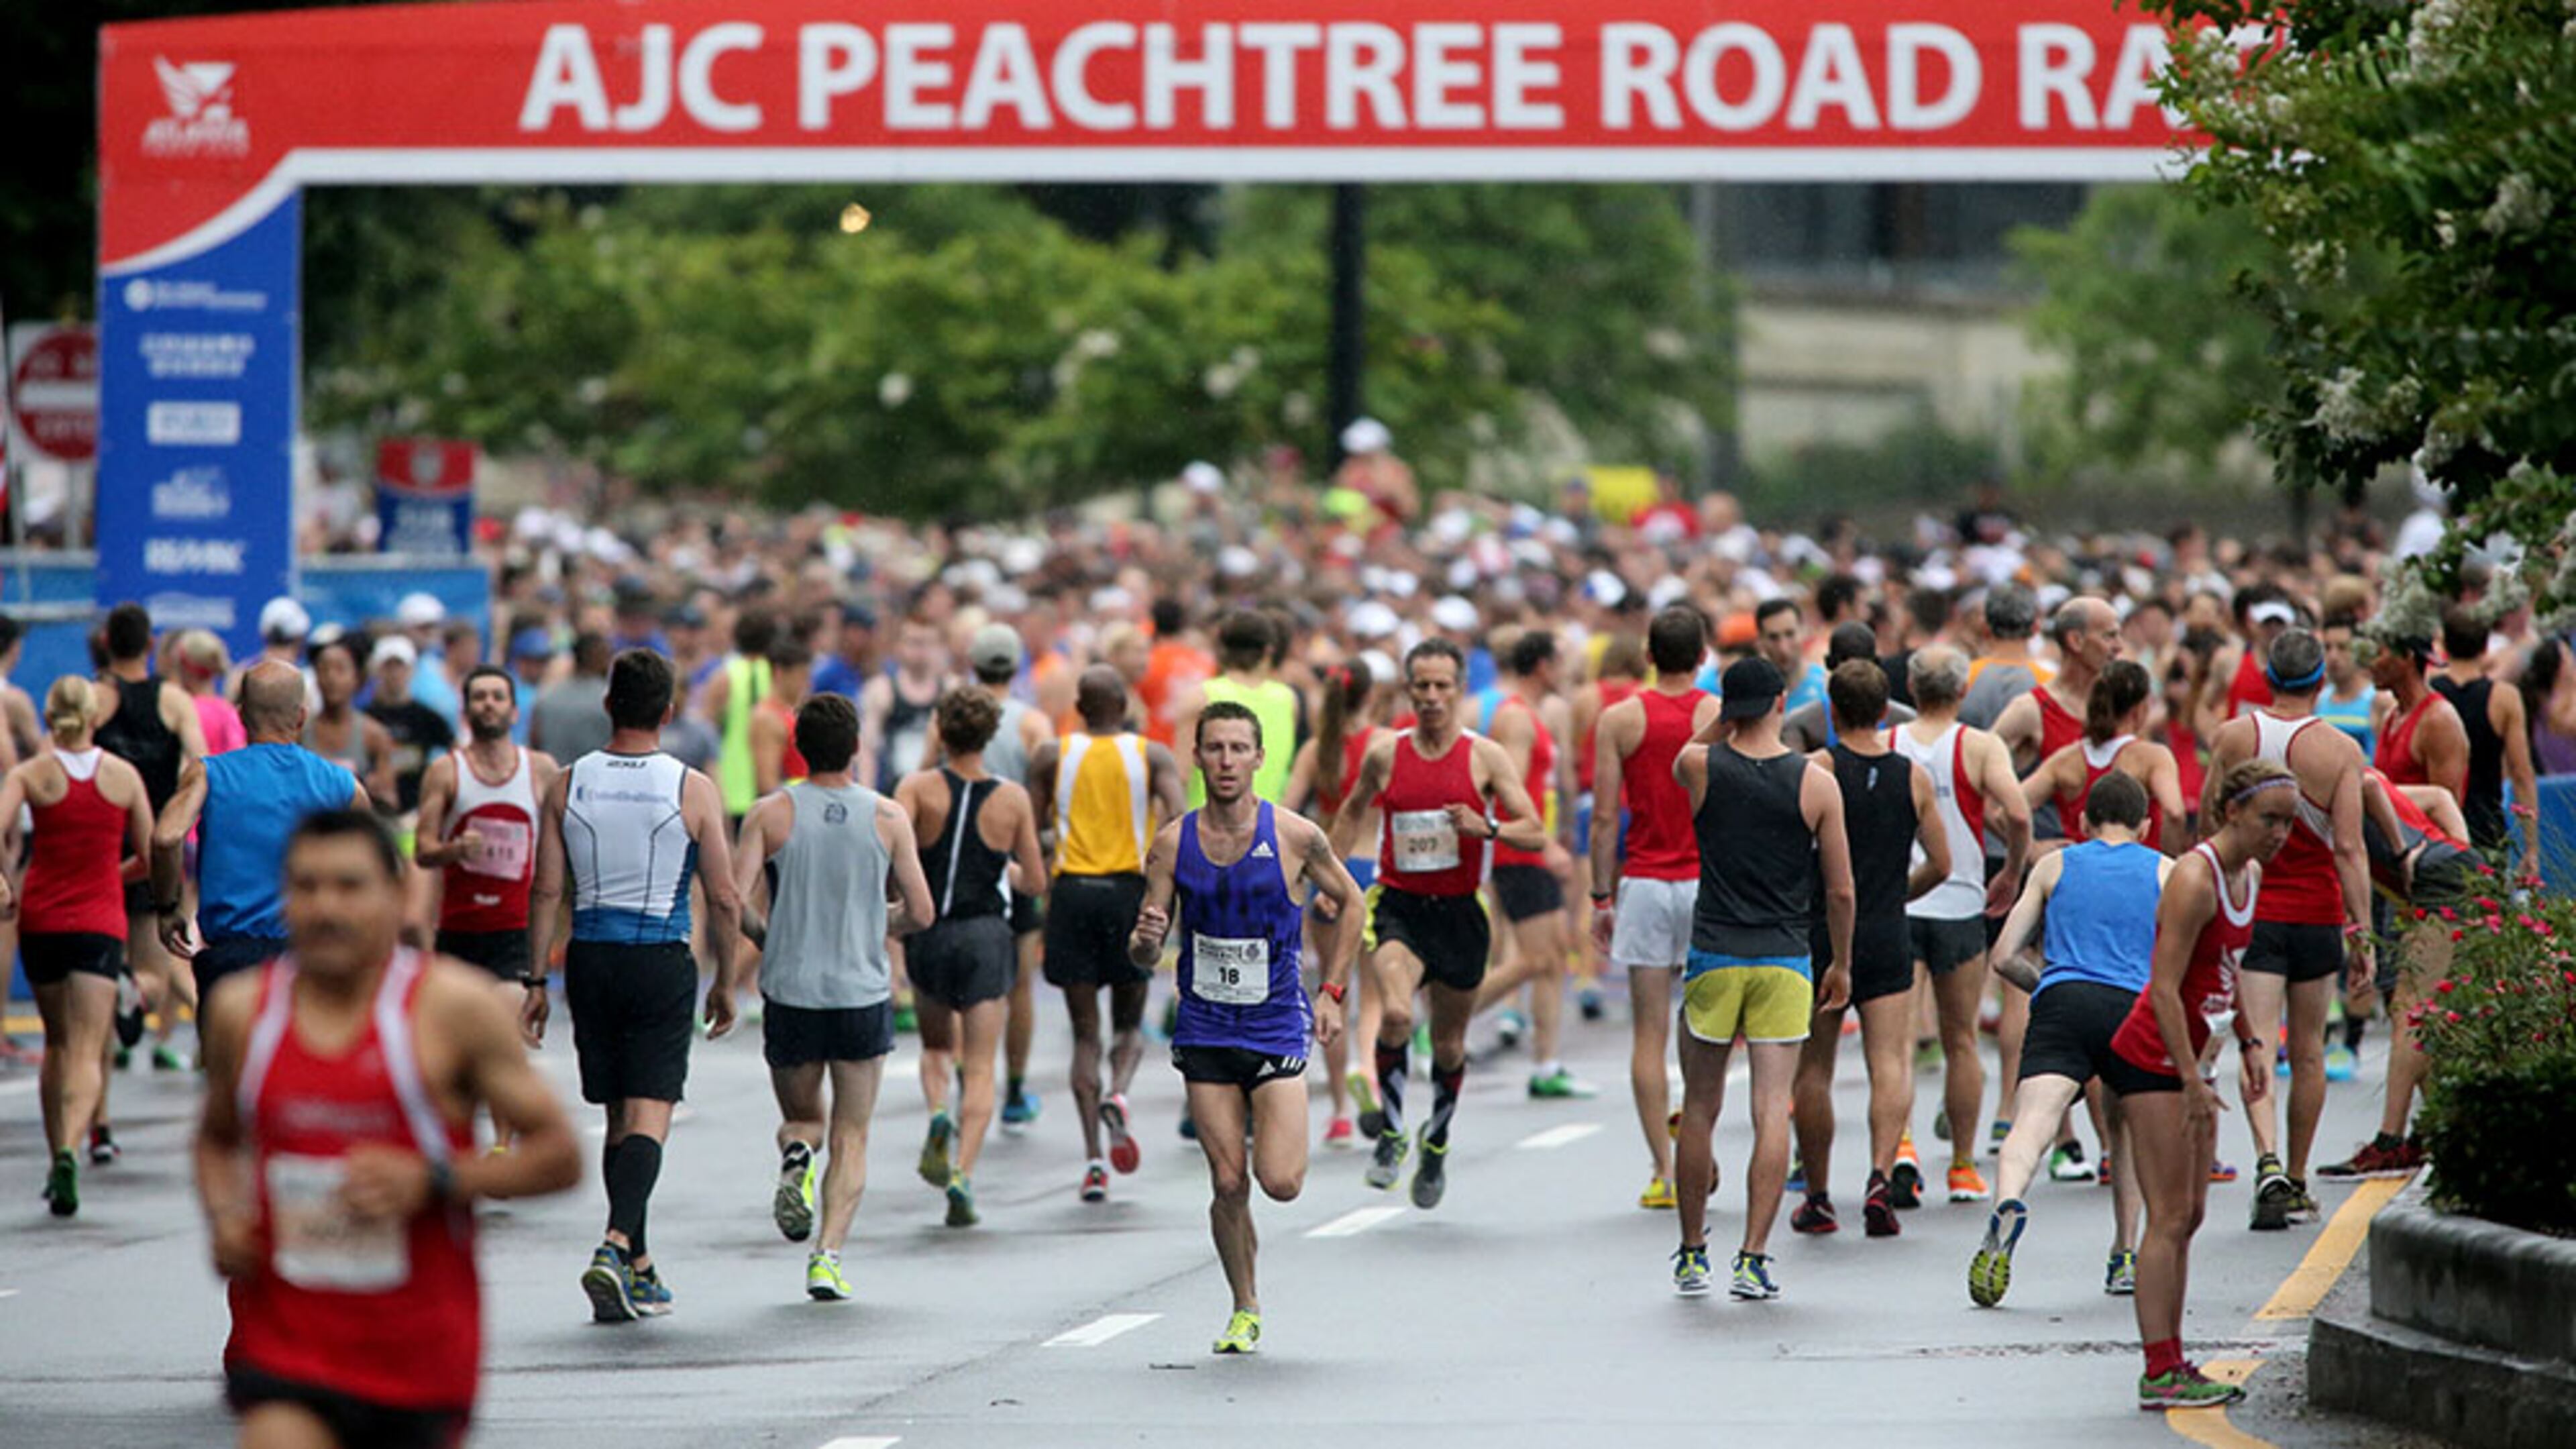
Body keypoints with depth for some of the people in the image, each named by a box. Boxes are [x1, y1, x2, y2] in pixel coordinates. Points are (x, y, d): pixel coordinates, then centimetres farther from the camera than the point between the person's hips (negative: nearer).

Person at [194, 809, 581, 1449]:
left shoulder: (453, 1006, -6)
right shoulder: (242, 1009, 3)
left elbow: (559, 1156, -4)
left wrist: (431, 1181, -18)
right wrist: (224, 1218, 1)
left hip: (422, 1352, 0)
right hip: (284, 1342, 1)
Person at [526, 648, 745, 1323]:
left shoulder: (568, 785, 0)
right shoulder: (693, 790, -6)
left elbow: (545, 892, 0)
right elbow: (725, 899, -4)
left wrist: (537, 982, 6)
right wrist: (726, 983, 8)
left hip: (589, 962, 3)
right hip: (663, 963, -3)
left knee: (619, 1118, 14)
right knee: (649, 1116, -5)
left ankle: (638, 1269, 18)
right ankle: (615, 1247, -26)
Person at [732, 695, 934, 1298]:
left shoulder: (771, 813, -4)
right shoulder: (887, 818, -2)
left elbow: (734, 901, -12)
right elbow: (919, 913, 0)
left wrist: (764, 935, 9)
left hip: (790, 993, 0)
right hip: (863, 993, 0)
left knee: (801, 1116, 21)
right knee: (851, 1138, 8)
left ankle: (796, 1158, -13)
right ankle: (829, 1255, -8)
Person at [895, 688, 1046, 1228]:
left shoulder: (918, 789, -5)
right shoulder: (1013, 799, -1)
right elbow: (1037, 882, 5)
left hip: (928, 936, 1)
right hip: (987, 939, -1)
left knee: (938, 1045, 25)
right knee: (979, 1069, 3)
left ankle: (938, 1113, -5)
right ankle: (963, 1173, -14)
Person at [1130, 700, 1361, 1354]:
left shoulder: (1295, 836, -8)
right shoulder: (1173, 844, -3)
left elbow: (1347, 902, 9)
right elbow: (1144, 954, 1)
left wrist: (1333, 991, 4)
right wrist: (1146, 940, -23)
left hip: (1277, 1025, -1)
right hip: (1205, 1030, 1)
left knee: (1281, 1183, -11)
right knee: (1229, 1184, 0)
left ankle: (1277, 1130, 25)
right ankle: (1245, 1311, 18)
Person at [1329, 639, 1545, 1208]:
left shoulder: (1485, 756, -3)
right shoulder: (1385, 755, 1)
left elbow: (1535, 833, -4)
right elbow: (1353, 812, 20)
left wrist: (1486, 828, -23)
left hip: (1458, 910, 1)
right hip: (1398, 906, -1)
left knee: (1449, 1043, 13)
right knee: (1395, 1014, -27)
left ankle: (1437, 1143, 38)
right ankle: (1390, 1133, -9)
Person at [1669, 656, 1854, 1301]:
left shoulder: (1699, 767, -3)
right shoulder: (1817, 784, -3)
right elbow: (1840, 891, 2)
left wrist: (1726, 716, 15)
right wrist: (1840, 964, 14)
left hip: (1714, 957, 1)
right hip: (1785, 961, -1)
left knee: (1700, 1108, 11)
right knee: (1772, 1110, -1)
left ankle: (1692, 1255, 18)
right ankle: (1753, 1259, -8)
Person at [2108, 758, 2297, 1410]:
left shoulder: (2249, 874, 9)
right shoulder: (2195, 879, -20)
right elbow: (2164, 988, -23)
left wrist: (2251, 1042, 15)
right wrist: (2192, 1083, -24)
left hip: (2184, 1058, 10)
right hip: (2150, 1060, -10)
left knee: (2188, 1216, 10)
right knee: (2169, 1218, -10)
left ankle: (2171, 1363, 14)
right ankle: (2160, 1374, -10)